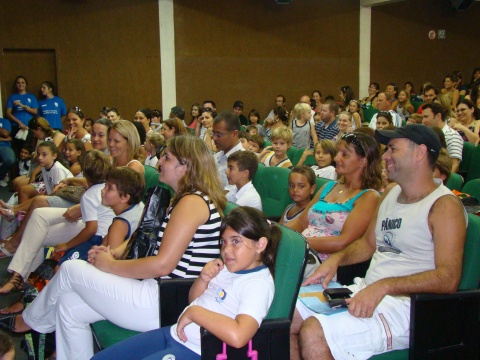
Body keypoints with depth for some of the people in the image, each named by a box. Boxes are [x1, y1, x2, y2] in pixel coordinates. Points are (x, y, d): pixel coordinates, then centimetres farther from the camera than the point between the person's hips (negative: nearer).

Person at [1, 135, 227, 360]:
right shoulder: (181, 199, 17)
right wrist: (114, 252, 4)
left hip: (165, 304, -9)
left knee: (70, 270, 1)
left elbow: (162, 265, -21)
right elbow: (150, 246, 20)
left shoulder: (192, 202, -16)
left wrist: (109, 265, -8)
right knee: (69, 305, 6)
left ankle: (27, 321, 29)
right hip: (161, 293, 9)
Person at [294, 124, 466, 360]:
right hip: (366, 292, 9)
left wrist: (383, 286, -31)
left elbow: (449, 278, -21)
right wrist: (336, 259, 5)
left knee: (313, 333, -26)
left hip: (405, 306, -8)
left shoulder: (444, 206, -11)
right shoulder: (391, 193, 15)